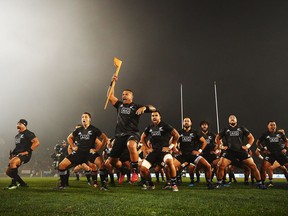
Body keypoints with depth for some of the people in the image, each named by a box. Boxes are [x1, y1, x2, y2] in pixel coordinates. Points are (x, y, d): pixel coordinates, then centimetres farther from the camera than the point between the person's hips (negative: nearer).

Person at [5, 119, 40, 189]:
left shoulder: (28, 133, -7)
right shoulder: (17, 135, 20)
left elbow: (37, 142, -19)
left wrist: (28, 151, -22)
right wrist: (12, 154, 17)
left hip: (25, 155, -10)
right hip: (17, 155, 10)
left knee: (12, 162, -35)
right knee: (8, 171, 8)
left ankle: (14, 184, -26)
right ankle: (23, 184, 20)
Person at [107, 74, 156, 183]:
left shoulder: (136, 107, 6)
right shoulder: (119, 105, 19)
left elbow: (153, 108, 1)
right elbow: (110, 96, 15)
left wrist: (144, 107, -19)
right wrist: (112, 82, 7)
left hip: (132, 133, -5)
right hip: (119, 135, 5)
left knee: (131, 146, -40)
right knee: (112, 160, 6)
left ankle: (135, 172, -26)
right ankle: (123, 172, 36)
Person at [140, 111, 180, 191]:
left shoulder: (165, 126, -3)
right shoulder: (149, 127, 11)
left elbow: (176, 135, 0)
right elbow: (142, 138, 26)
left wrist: (171, 146, -2)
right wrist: (148, 147, 15)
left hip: (164, 150, -5)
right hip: (154, 151, 5)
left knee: (169, 161, -37)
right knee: (143, 169, -8)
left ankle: (174, 184, -18)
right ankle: (150, 184, 20)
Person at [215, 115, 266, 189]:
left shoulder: (242, 128, 10)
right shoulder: (226, 130, 11)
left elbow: (251, 138, 14)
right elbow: (217, 138, 20)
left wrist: (248, 146, 0)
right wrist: (220, 146, 6)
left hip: (241, 151, 1)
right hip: (230, 151, 0)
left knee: (253, 166, -5)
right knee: (221, 166, -16)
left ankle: (259, 183, 11)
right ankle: (218, 183, 1)